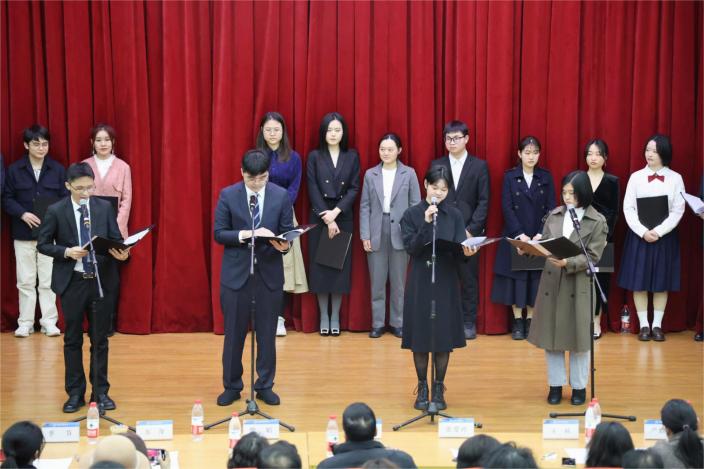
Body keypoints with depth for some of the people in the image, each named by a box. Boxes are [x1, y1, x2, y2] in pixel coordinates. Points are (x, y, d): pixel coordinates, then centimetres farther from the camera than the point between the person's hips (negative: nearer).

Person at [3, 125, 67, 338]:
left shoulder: (58, 170, 2)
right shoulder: (14, 170, 2)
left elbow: (66, 199, 2)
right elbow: (7, 199, 3)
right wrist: (23, 214, -13)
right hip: (24, 233, 0)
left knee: (48, 280, 2)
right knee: (25, 280, 5)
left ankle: (49, 322, 10)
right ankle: (25, 322, 12)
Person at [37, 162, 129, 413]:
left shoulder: (104, 207, 1)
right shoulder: (56, 211, -4)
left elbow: (116, 239, 2)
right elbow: (43, 244, -1)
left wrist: (120, 252, -20)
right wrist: (66, 252, -18)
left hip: (100, 280, 1)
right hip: (72, 282, -1)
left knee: (100, 339, 8)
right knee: (73, 339, 7)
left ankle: (100, 392, 18)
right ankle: (75, 393, 17)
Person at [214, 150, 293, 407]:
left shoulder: (281, 196, -1)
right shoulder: (228, 195, -3)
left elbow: (287, 233, 1)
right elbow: (219, 234, -4)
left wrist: (283, 245, -21)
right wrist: (246, 234, -21)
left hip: (269, 272, 1)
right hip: (236, 272, -1)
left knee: (267, 333, 8)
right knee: (234, 332, 7)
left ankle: (265, 386, 21)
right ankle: (232, 386, 20)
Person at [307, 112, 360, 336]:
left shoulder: (352, 157, 4)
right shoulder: (314, 157, 2)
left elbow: (354, 189, -1)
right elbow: (313, 190, -4)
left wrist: (335, 212, -13)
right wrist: (326, 218, -12)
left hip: (343, 218, 1)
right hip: (319, 218, -1)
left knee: (340, 265, 2)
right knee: (320, 265, 1)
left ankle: (336, 317, 9)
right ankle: (324, 317, 9)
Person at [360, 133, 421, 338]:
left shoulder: (409, 174, 2)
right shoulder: (370, 174, 5)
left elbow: (416, 205, 2)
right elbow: (365, 206, 6)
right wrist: (365, 235, -1)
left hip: (400, 233, -1)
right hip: (376, 233, 1)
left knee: (398, 281, 5)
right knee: (377, 281, 3)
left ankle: (397, 323, 14)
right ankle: (377, 323, 12)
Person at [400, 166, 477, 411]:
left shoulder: (454, 215, 3)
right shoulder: (412, 214, -2)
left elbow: (458, 251, -1)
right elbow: (411, 248, -11)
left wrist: (466, 252, -24)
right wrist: (426, 223, -21)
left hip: (446, 283, 1)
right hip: (420, 283, -1)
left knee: (444, 337, 3)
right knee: (420, 337, 3)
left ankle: (439, 389, 14)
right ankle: (422, 389, 16)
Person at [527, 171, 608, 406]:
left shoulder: (597, 221, -4)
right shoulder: (554, 215, 7)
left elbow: (593, 256, -10)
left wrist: (567, 262, -24)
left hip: (579, 285, -3)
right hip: (551, 283, 3)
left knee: (578, 337, 5)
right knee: (551, 335, 8)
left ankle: (579, 386, 19)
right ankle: (555, 384, 21)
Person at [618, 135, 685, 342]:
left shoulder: (675, 178, 1)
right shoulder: (636, 177, 2)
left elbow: (678, 211, -3)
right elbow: (628, 208, -1)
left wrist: (658, 232, -12)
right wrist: (643, 232, -12)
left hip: (664, 237, 0)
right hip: (638, 236, 0)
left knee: (661, 283, 4)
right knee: (639, 282, 0)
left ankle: (657, 325, 11)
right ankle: (643, 325, 9)